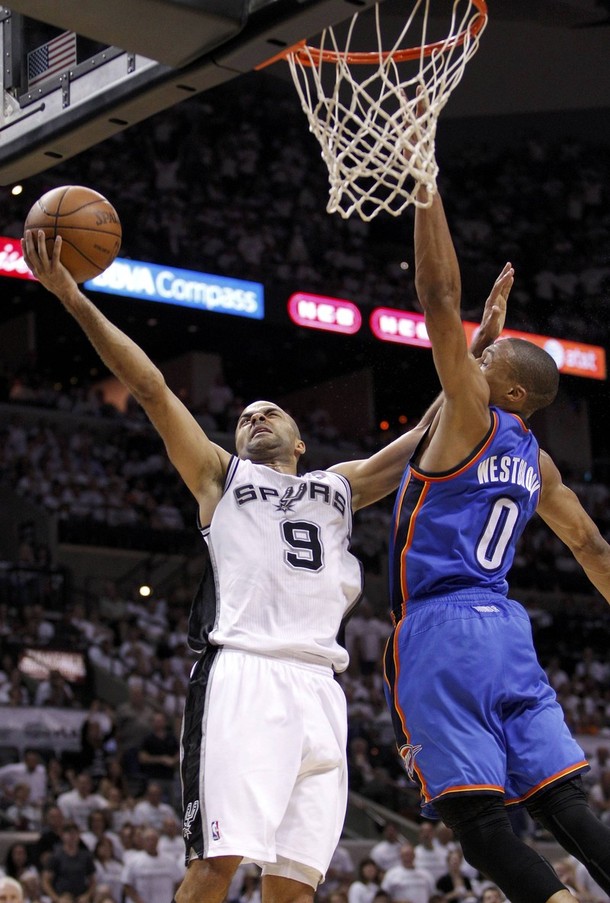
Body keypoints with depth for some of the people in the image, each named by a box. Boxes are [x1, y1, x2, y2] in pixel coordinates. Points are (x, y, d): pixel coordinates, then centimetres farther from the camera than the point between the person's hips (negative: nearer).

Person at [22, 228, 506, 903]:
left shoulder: (339, 487, 31)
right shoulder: (219, 475, 22)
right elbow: (150, 387, 14)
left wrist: (478, 350, 25)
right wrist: (73, 297, 6)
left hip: (318, 688, 3)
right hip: (241, 674, -3)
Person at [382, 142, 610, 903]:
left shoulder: (470, 418, -5)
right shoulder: (536, 462, 16)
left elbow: (439, 299, -10)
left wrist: (426, 186, -7)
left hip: (440, 629, -8)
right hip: (507, 631, 8)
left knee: (478, 820, -9)